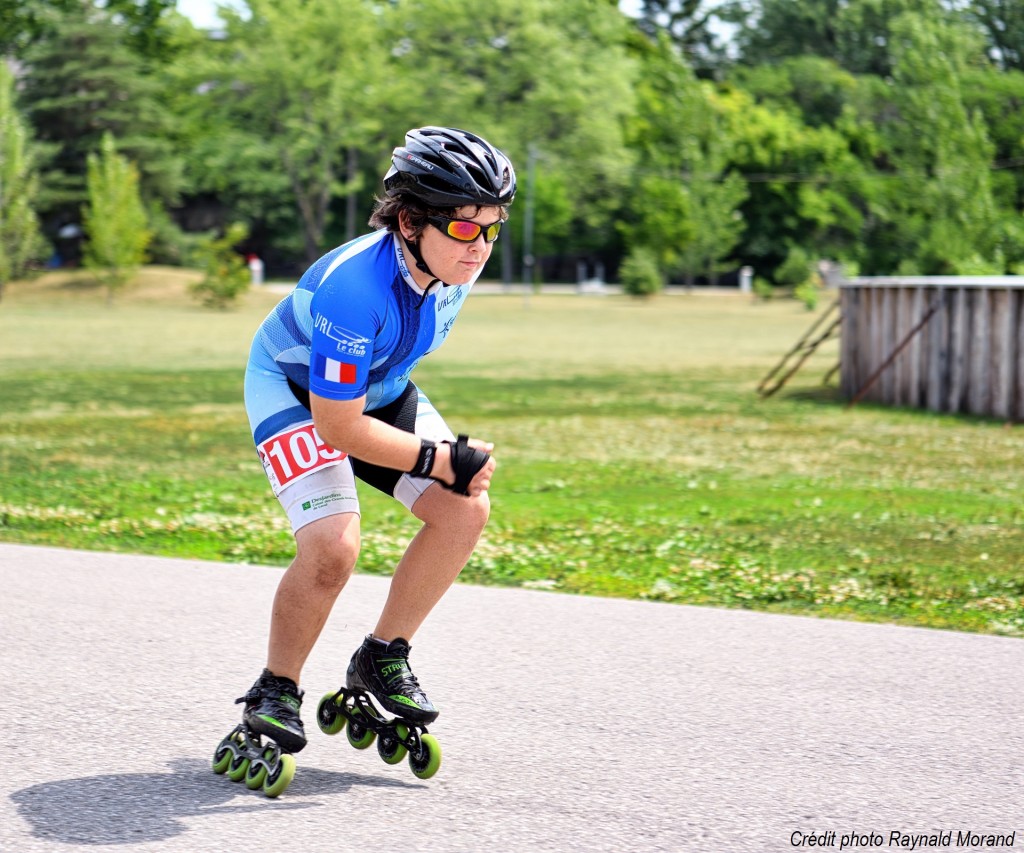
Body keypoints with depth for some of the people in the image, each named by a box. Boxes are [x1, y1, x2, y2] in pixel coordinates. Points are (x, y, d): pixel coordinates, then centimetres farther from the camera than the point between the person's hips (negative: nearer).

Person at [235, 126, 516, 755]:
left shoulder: (455, 262, -17)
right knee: (333, 546, -25)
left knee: (467, 509, -10)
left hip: (379, 388, 7)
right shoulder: (354, 288, -39)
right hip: (295, 391, -7)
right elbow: (339, 426, -33)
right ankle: (275, 693, -3)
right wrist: (443, 461, -30)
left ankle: (383, 658, 6)